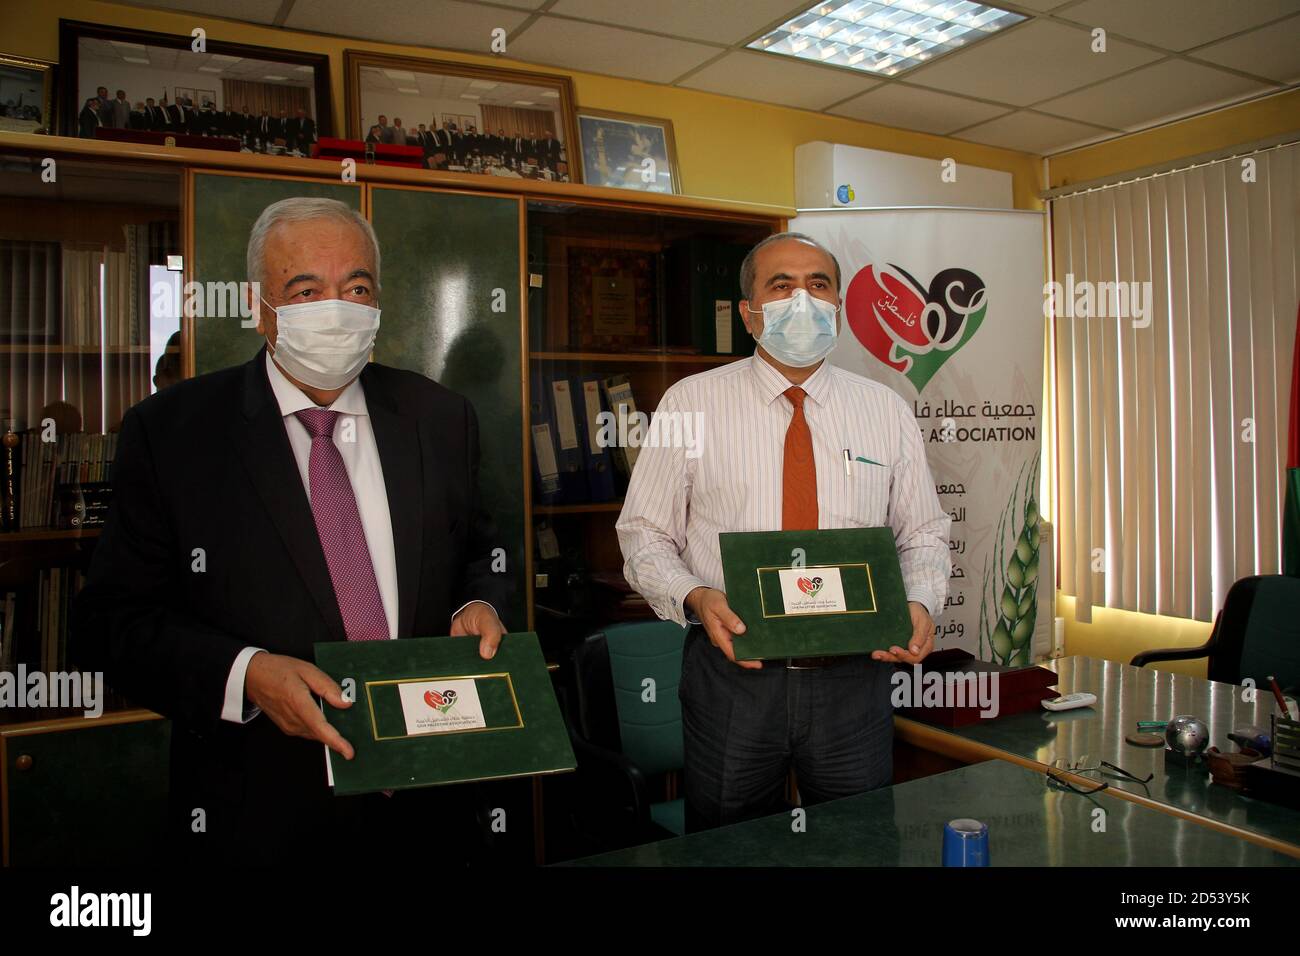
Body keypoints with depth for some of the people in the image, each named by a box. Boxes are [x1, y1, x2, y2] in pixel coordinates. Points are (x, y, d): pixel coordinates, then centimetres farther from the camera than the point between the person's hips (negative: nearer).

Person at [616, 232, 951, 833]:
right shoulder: (692, 402, -2)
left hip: (854, 676, 2)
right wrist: (695, 597, -18)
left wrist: (921, 604, -10)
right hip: (731, 674, -1)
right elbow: (644, 532, -1)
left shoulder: (887, 411, 4)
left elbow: (923, 534, 9)